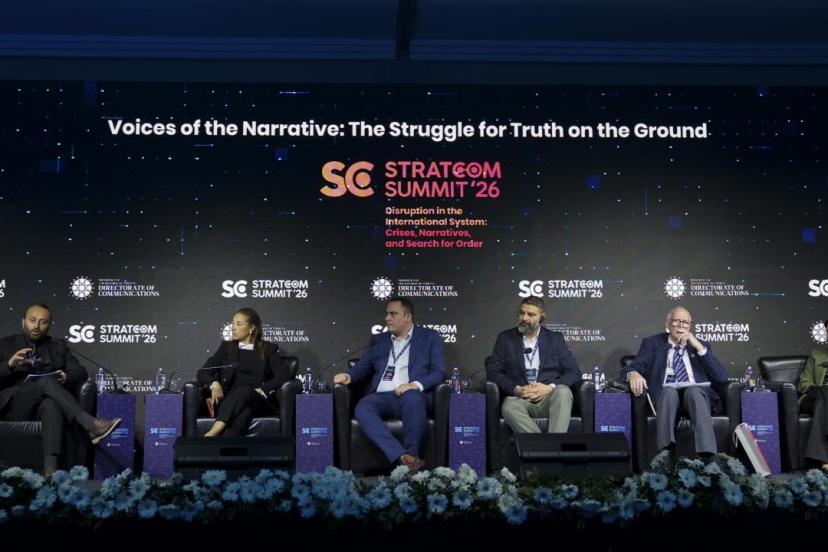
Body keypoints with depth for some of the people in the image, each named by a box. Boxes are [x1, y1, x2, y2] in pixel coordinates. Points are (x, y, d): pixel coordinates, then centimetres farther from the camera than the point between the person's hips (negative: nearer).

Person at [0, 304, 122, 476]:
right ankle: (90, 425, -47)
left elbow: (81, 372, 12)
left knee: (51, 405, -39)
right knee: (46, 381, -33)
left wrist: (67, 377, -11)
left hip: (45, 403, 1)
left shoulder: (58, 347, 22)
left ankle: (50, 469, -56)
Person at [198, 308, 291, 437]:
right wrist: (214, 384, -8)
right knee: (244, 411, -37)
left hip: (259, 402, -1)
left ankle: (213, 433, -54)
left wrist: (262, 390, -12)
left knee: (245, 390, -38)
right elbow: (203, 373, 14)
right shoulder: (226, 347, 21)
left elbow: (284, 375, 1)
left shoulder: (268, 349, 15)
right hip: (229, 400, 1)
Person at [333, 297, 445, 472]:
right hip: (382, 397, 3)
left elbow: (439, 372, 4)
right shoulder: (380, 340, 26)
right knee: (362, 408, -32)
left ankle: (412, 456, -30)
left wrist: (416, 384, -14)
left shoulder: (430, 338, 14)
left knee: (412, 398, -40)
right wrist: (348, 376, -2)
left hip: (412, 396, -3)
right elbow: (362, 366, 21)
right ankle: (405, 458, -40)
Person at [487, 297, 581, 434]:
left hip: (550, 398, 1)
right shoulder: (505, 338, 14)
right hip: (519, 398, 0)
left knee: (563, 391, -34)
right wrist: (517, 389, -9)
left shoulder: (555, 339, 14)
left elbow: (574, 373, 8)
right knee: (509, 407, -35)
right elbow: (493, 372, 7)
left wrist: (550, 388, -10)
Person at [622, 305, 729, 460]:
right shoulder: (652, 343, 19)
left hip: (696, 392, 1)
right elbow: (633, 367, 6)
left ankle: (707, 457, -50)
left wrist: (699, 347, -2)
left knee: (693, 391, -35)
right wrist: (633, 374, -21)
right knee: (669, 390, -35)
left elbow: (722, 377, 7)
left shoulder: (701, 345, 21)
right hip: (665, 394, 0)